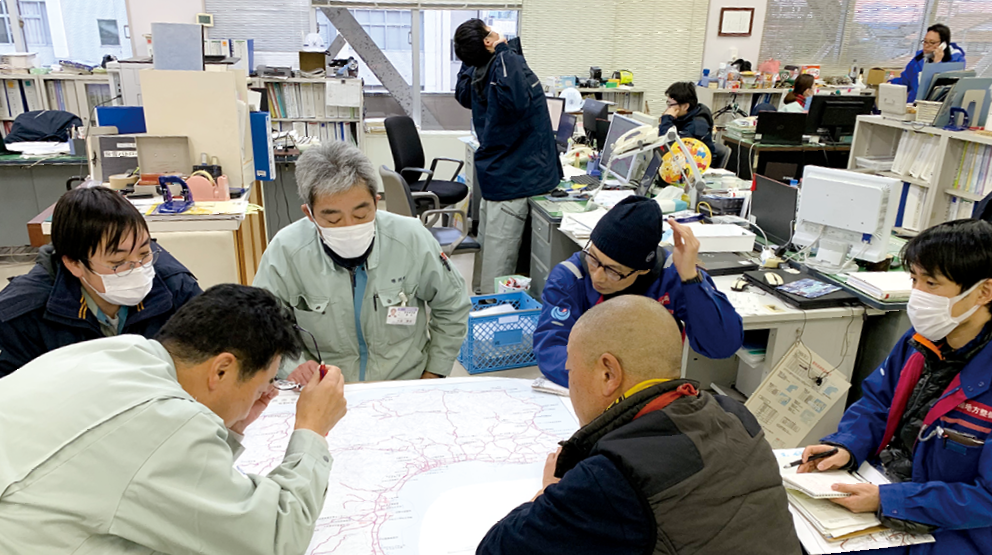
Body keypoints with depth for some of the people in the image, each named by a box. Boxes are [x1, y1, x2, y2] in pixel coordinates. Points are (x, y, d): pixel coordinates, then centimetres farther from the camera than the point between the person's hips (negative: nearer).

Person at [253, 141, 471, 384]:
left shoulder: (413, 240, -10)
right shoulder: (284, 252, -12)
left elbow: (452, 307, 5)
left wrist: (433, 375, 4)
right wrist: (294, 364, -16)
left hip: (405, 388, 0)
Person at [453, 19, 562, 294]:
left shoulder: (475, 75, 7)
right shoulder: (507, 62, -17)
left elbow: (462, 94, 29)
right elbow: (516, 101, -36)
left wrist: (470, 58, 17)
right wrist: (505, 49, -24)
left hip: (493, 175, 8)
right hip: (513, 178, -8)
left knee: (487, 252, 18)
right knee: (500, 264, -3)